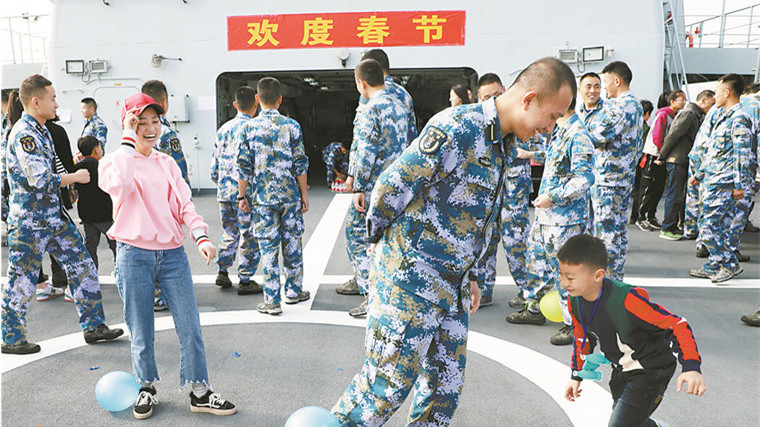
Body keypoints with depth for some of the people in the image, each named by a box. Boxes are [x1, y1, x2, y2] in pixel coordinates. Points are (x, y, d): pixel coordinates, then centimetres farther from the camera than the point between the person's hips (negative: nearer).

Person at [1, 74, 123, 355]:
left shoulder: (40, 130, 12)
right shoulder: (23, 134, -18)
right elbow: (41, 181, -26)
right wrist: (75, 177, -14)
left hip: (54, 215, 9)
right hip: (29, 220, -9)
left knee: (82, 266, 8)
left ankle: (93, 326, 16)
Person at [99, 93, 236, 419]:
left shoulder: (167, 163, 13)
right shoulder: (113, 161, 0)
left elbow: (184, 204, 6)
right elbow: (121, 184, -25)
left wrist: (201, 237, -10)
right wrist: (128, 139, -16)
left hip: (172, 254, 3)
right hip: (134, 256, -3)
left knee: (190, 327, 2)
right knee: (141, 332, 9)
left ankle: (199, 392, 15)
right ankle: (146, 388, 31)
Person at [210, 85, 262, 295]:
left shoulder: (224, 129, 9)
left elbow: (214, 162, 12)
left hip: (224, 191, 6)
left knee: (229, 232, 19)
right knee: (250, 235, 2)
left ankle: (222, 272, 22)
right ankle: (245, 281, 7)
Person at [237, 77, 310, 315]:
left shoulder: (247, 128, -3)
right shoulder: (292, 126, -2)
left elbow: (244, 167, -2)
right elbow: (300, 164, -2)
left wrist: (242, 196, 8)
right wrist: (304, 195, 6)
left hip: (262, 198, -1)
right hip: (290, 196, 1)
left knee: (268, 248, 3)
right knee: (292, 243, 13)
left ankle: (272, 301, 7)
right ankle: (294, 291, 26)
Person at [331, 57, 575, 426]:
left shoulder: (503, 145, 11)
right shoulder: (456, 128, -20)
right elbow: (390, 188, -16)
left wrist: (465, 277, 18)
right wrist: (380, 242, 0)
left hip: (451, 285, 9)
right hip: (410, 277, -9)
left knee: (447, 382, 16)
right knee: (388, 380, 0)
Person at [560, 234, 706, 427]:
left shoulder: (626, 300, -36)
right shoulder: (575, 302, -13)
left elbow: (677, 325, -31)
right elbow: (582, 337, 7)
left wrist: (691, 368, -42)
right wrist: (576, 376, 12)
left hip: (651, 371, -7)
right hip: (621, 371, 7)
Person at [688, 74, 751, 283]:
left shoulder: (739, 119, -12)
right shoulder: (723, 117, 19)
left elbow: (742, 155, -16)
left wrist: (739, 185, -19)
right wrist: (699, 175, 27)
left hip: (723, 185, -10)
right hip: (711, 182, 10)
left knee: (709, 228, -9)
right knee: (718, 228, 12)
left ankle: (731, 264, 3)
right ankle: (714, 266, 18)